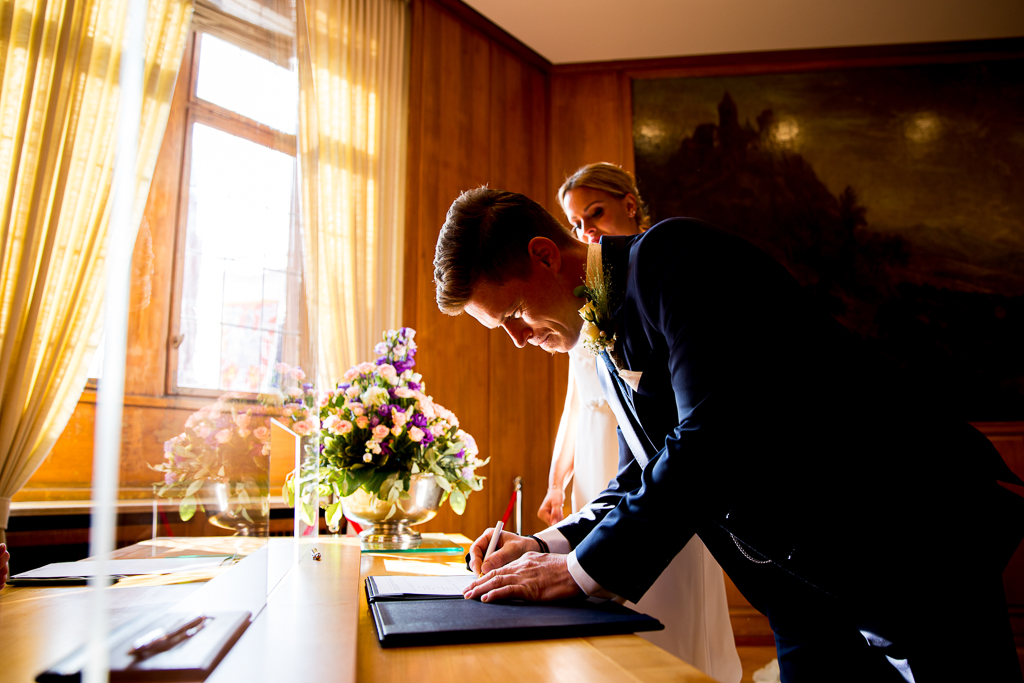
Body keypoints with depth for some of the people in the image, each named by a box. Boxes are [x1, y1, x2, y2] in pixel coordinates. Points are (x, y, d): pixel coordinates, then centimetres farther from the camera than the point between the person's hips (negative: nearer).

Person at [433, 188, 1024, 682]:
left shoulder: (673, 256, -19)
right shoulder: (608, 337, 9)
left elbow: (714, 438, -30)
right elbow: (650, 472, 13)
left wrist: (583, 571, -23)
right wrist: (548, 546, -1)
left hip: (910, 540, -8)